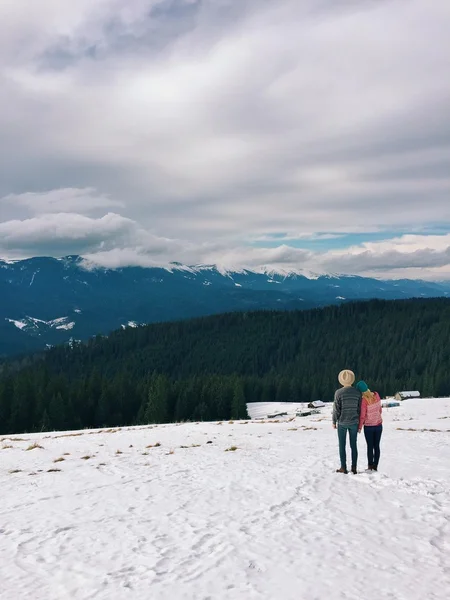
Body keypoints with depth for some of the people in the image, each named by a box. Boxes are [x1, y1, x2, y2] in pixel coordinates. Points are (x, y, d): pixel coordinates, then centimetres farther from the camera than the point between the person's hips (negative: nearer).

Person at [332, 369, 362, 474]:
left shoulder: (339, 392, -11)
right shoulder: (357, 392, -1)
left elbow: (336, 409, -9)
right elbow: (360, 408, 2)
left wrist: (334, 421, 2)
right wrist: (359, 422, 13)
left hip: (342, 422, -3)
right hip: (354, 422, 3)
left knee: (342, 445, 6)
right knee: (353, 445, 10)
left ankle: (343, 468, 8)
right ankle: (354, 467, 12)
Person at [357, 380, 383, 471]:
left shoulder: (364, 401, -24)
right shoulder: (377, 395, -8)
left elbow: (362, 415, -18)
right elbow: (379, 409, 4)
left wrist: (359, 427, -4)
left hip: (368, 426, -4)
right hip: (379, 425, 4)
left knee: (370, 446, 9)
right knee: (377, 446, 11)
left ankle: (370, 467, 15)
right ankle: (375, 466, 16)